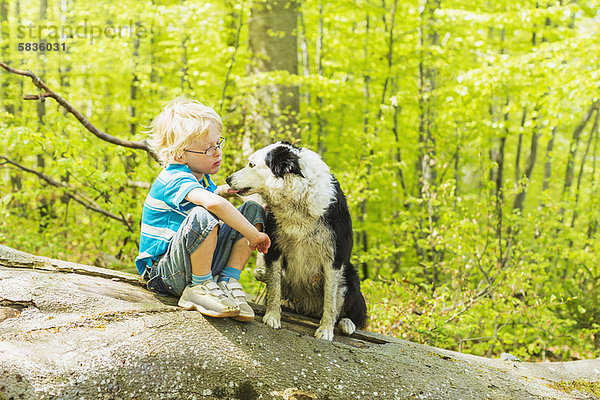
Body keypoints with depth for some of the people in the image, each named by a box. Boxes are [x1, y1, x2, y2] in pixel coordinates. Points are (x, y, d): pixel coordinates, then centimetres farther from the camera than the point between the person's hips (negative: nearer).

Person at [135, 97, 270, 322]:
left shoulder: (200, 177, 9)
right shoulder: (174, 179, -20)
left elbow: (211, 196, 33)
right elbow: (212, 203, -41)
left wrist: (221, 192, 9)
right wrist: (254, 236, -32)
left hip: (199, 265, 9)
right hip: (164, 273, -9)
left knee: (252, 210, 1)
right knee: (201, 216, -37)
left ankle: (228, 281, -7)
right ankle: (199, 289, -19)